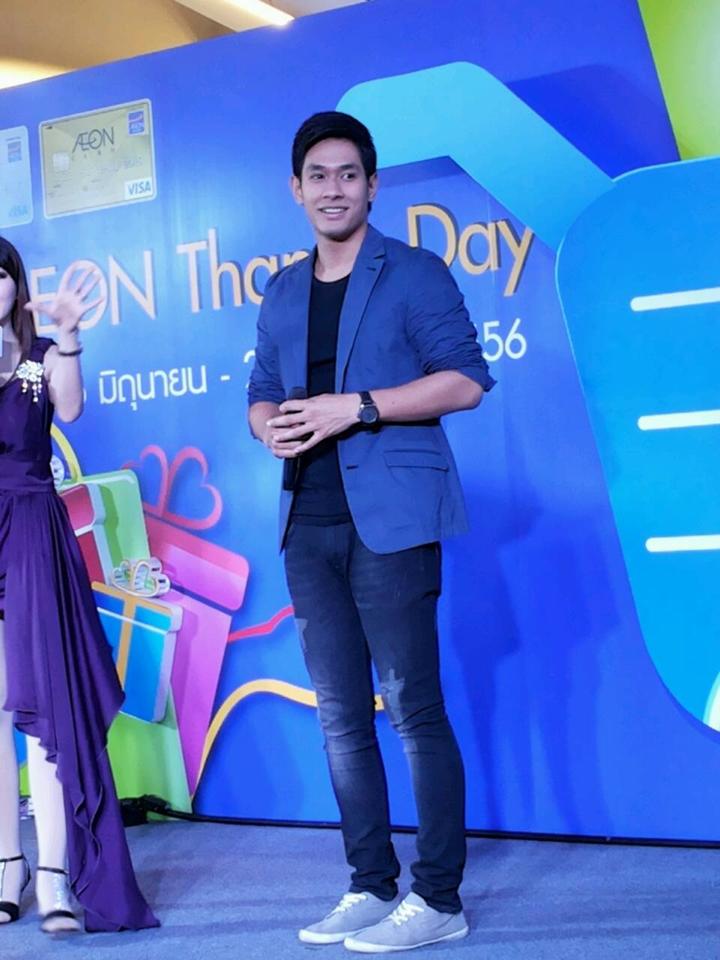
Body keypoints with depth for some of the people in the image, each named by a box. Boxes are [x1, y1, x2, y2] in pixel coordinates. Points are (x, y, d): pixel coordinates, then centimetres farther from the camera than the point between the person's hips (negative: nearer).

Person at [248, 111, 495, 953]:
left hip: (390, 518, -6)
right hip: (309, 526, 6)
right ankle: (371, 887, 19)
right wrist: (272, 427, -3)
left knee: (413, 709, -4)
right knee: (340, 716, 8)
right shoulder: (282, 294, 18)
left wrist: (356, 406, -16)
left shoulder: (414, 274, 1)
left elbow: (466, 380, -8)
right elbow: (261, 397, 21)